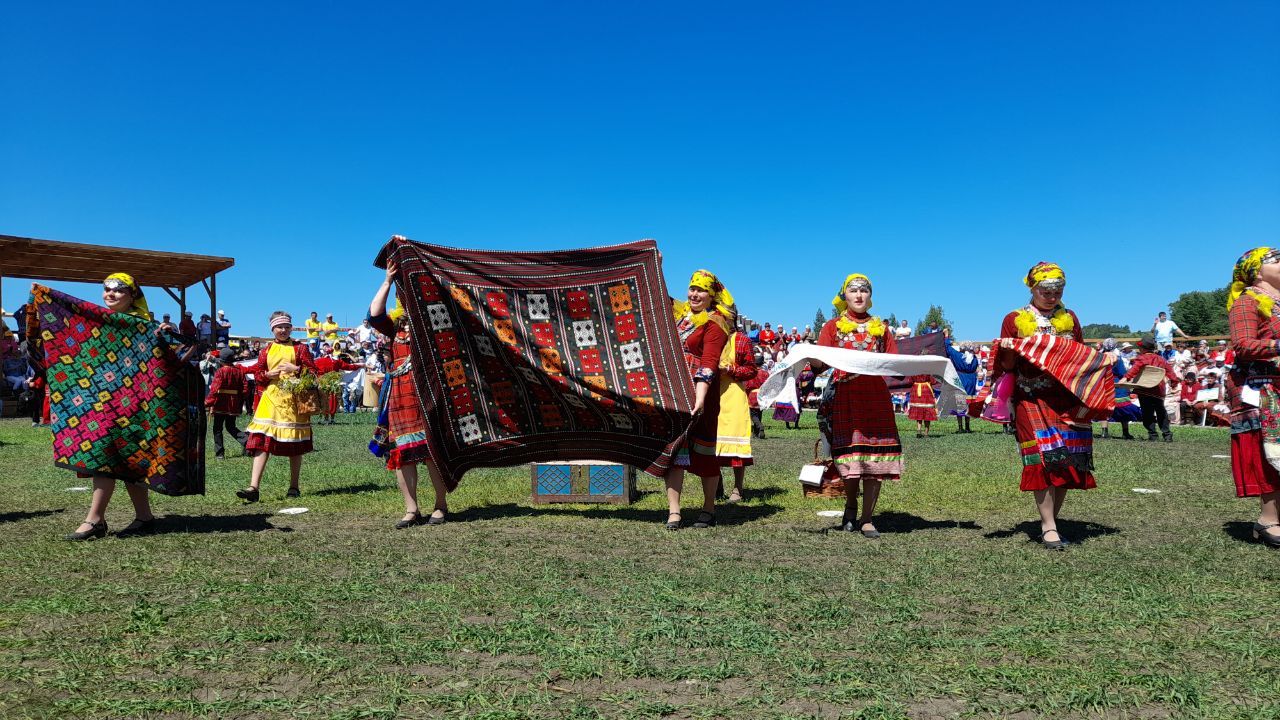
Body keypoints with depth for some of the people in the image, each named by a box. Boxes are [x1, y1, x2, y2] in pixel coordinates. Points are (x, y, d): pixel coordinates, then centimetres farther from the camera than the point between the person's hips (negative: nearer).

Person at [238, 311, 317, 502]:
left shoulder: (299, 348, 5)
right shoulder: (266, 350, 12)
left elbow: (312, 371, 1)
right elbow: (257, 373, 13)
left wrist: (295, 368, -15)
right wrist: (268, 375, -8)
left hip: (293, 399, -2)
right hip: (270, 399, 2)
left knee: (295, 445, 5)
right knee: (261, 441, -10)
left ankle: (294, 487, 17)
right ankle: (254, 487, -14)